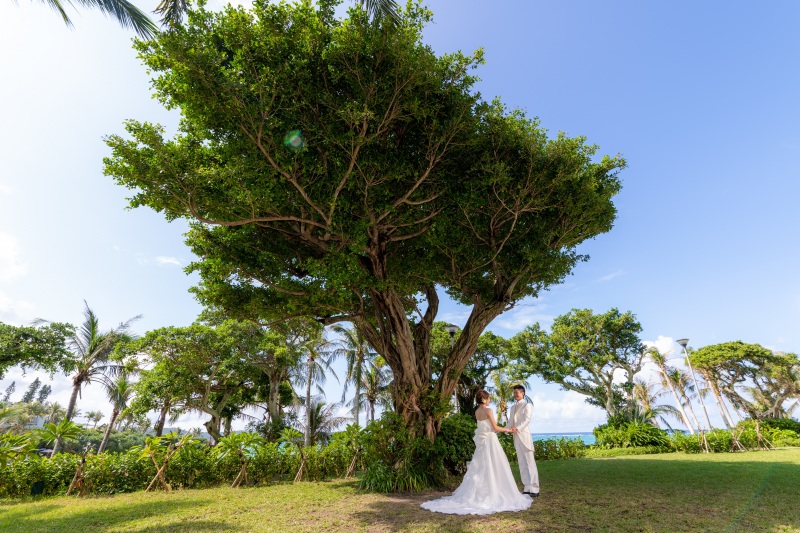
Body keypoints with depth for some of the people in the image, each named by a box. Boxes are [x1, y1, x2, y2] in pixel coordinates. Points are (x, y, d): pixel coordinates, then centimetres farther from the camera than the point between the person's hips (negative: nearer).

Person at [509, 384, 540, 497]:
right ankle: (527, 488, 16)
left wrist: (517, 428, -28)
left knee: (529, 463, -5)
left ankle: (534, 489, 0)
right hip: (516, 438, 7)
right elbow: (510, 422, 17)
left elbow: (526, 420, -16)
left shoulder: (527, 405, -3)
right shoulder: (513, 407, 19)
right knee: (522, 464, 10)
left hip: (524, 436, -7)